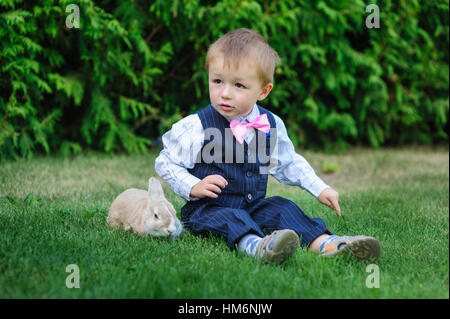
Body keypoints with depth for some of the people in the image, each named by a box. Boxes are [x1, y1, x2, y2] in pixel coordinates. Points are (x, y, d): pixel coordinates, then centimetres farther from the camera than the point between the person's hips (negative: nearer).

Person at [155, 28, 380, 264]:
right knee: (229, 218, -33)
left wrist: (320, 189, 14)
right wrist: (193, 187, -17)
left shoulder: (272, 125, 4)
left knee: (282, 207, -18)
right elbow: (165, 163, -2)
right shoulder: (195, 127, -10)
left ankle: (326, 244, -35)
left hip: (252, 205, 5)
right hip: (207, 207, -5)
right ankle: (256, 246, -63)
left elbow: (288, 163, 21)